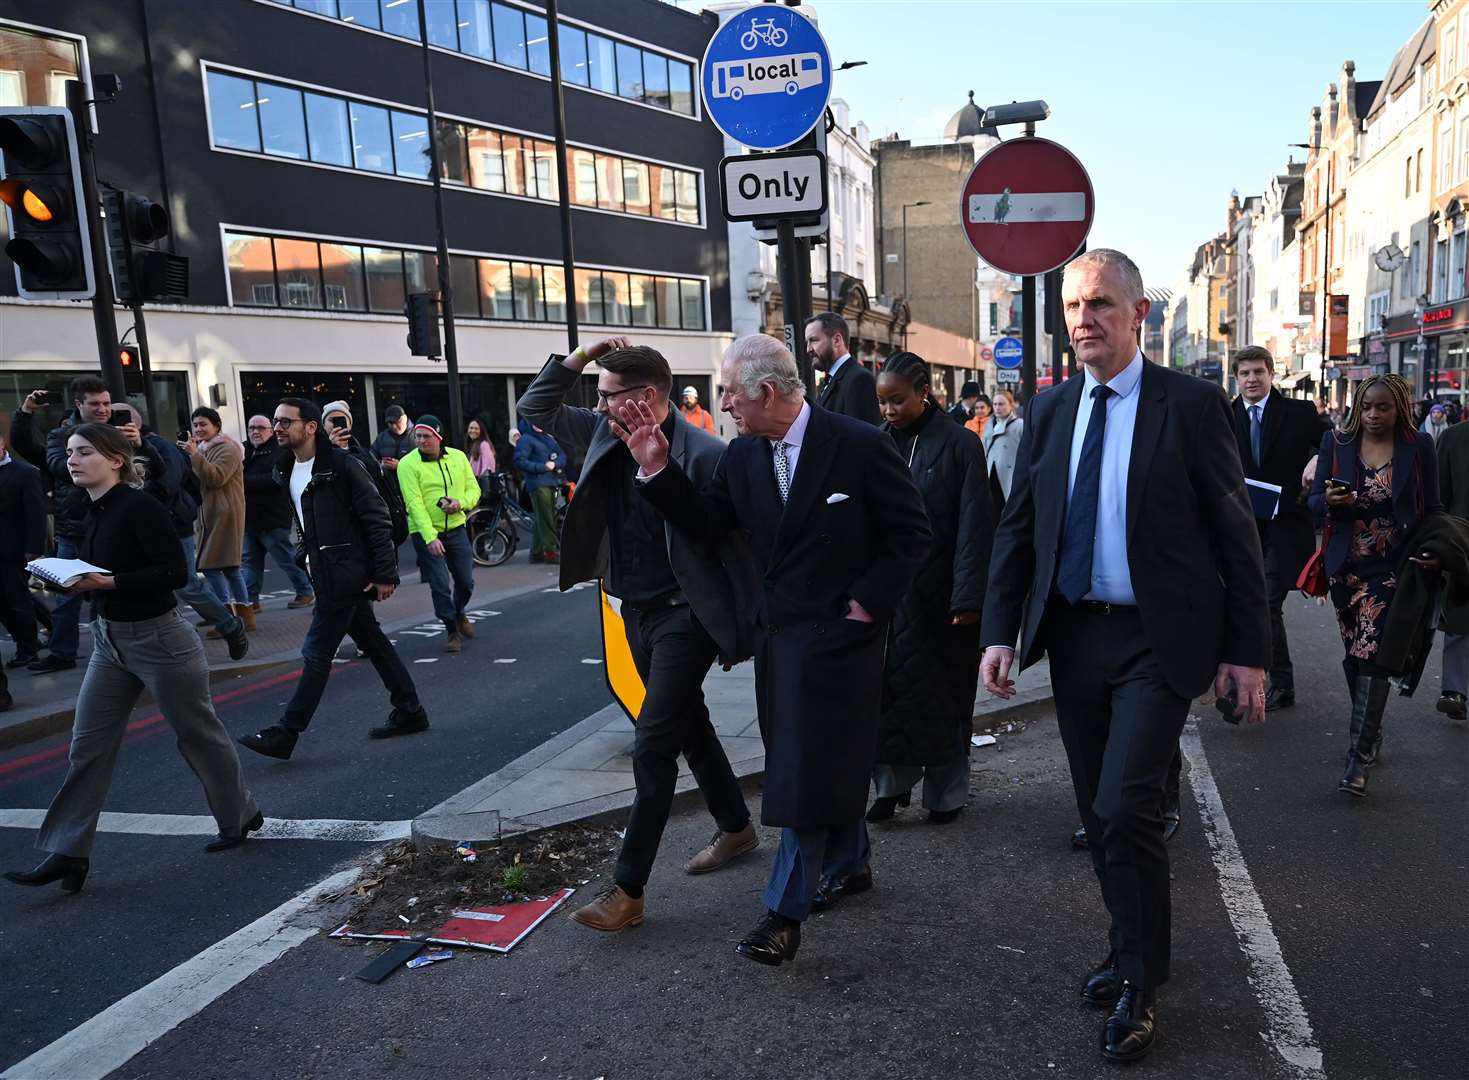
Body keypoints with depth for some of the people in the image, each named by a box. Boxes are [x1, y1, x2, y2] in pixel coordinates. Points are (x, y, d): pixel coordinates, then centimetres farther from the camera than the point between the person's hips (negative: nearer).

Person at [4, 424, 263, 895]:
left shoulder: (140, 507, -17)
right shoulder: (90, 513, 8)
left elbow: (174, 572, -22)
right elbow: (97, 574, 16)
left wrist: (108, 582, -25)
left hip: (158, 639, -8)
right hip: (109, 640, 8)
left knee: (197, 732, 8)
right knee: (87, 746, 4)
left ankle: (241, 817, 27)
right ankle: (68, 853, 10)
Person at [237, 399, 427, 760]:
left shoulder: (341, 465, -15)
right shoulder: (286, 471, 10)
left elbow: (377, 519, -15)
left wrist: (385, 574, -16)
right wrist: (311, 558, 15)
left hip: (345, 576, -9)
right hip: (327, 575, 9)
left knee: (316, 653, -4)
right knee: (373, 644, 14)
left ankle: (285, 734, 3)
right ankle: (409, 712, 24)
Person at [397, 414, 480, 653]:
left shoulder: (458, 457, 3)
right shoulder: (408, 464, -10)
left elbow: (473, 489, 8)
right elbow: (414, 504, -17)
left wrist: (461, 503, -16)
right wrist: (430, 537, -25)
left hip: (456, 528, 4)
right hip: (425, 533, -4)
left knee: (466, 581, 12)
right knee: (440, 586, -3)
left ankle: (459, 614, 43)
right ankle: (453, 631, 15)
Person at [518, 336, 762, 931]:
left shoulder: (704, 454, -19)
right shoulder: (608, 435, 2)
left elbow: (739, 545, -16)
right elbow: (535, 409, 12)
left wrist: (746, 632, -14)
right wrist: (576, 360, -4)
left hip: (686, 615, -8)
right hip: (636, 613, 8)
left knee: (652, 745, -6)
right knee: (689, 726, 20)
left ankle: (628, 891, 3)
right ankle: (736, 827, 40)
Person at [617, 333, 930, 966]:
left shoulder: (860, 445, -13)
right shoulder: (742, 455, 3)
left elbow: (912, 534, -8)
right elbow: (707, 523, 2)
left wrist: (868, 603, -12)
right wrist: (657, 468, -8)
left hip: (838, 630, -6)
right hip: (776, 630, 6)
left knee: (807, 768, -6)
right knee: (831, 757, 19)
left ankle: (785, 912, 3)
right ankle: (850, 863, 39)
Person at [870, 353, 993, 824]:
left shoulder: (959, 444, -7)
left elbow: (974, 525, -10)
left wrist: (968, 598, -15)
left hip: (939, 594, -3)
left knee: (942, 695, 8)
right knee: (889, 689, 6)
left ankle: (947, 793, 22)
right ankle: (892, 784, 19)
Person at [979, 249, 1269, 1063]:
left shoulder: (1191, 405, -7)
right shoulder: (1050, 410, 6)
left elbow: (1236, 533, -5)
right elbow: (1016, 527, 8)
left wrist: (1247, 651, -6)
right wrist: (1001, 631, -1)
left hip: (1157, 640, -5)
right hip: (1074, 636, 5)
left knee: (1125, 809, -10)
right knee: (1100, 814, 14)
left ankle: (1138, 986, 12)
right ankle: (1135, 952, 35)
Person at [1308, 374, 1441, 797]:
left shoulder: (1419, 446, 1)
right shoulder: (1336, 442, 4)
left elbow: (1432, 507, 5)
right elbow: (1315, 501, 4)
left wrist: (1435, 550, -12)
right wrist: (1330, 501, -19)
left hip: (1393, 567, -3)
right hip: (1346, 566, 3)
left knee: (1372, 655, -11)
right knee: (1354, 656, 12)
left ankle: (1360, 756, -9)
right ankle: (1370, 733, 32)